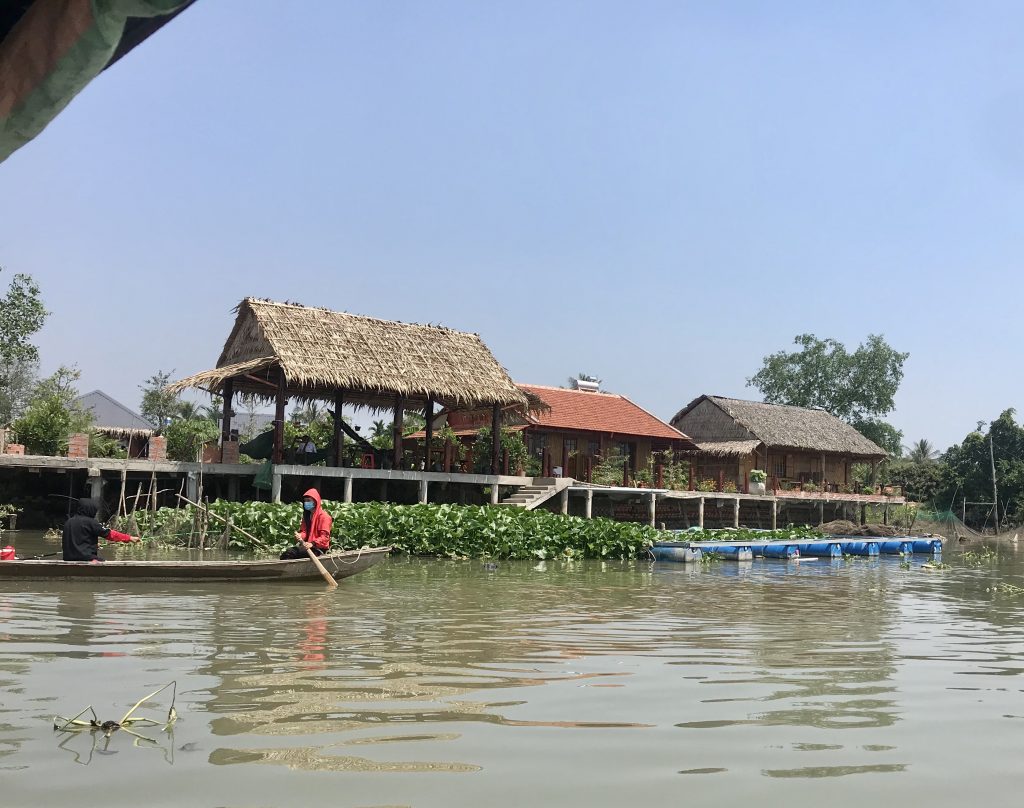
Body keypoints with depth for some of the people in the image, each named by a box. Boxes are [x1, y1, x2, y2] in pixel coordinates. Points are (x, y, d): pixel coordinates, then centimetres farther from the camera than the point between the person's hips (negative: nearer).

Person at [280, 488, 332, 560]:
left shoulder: (324, 516, -7)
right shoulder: (307, 515, 17)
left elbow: (324, 537, -13)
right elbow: (304, 531, 18)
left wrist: (312, 543, -27)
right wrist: (300, 536, -6)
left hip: (318, 548, -7)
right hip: (307, 545, 7)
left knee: (290, 552, -26)